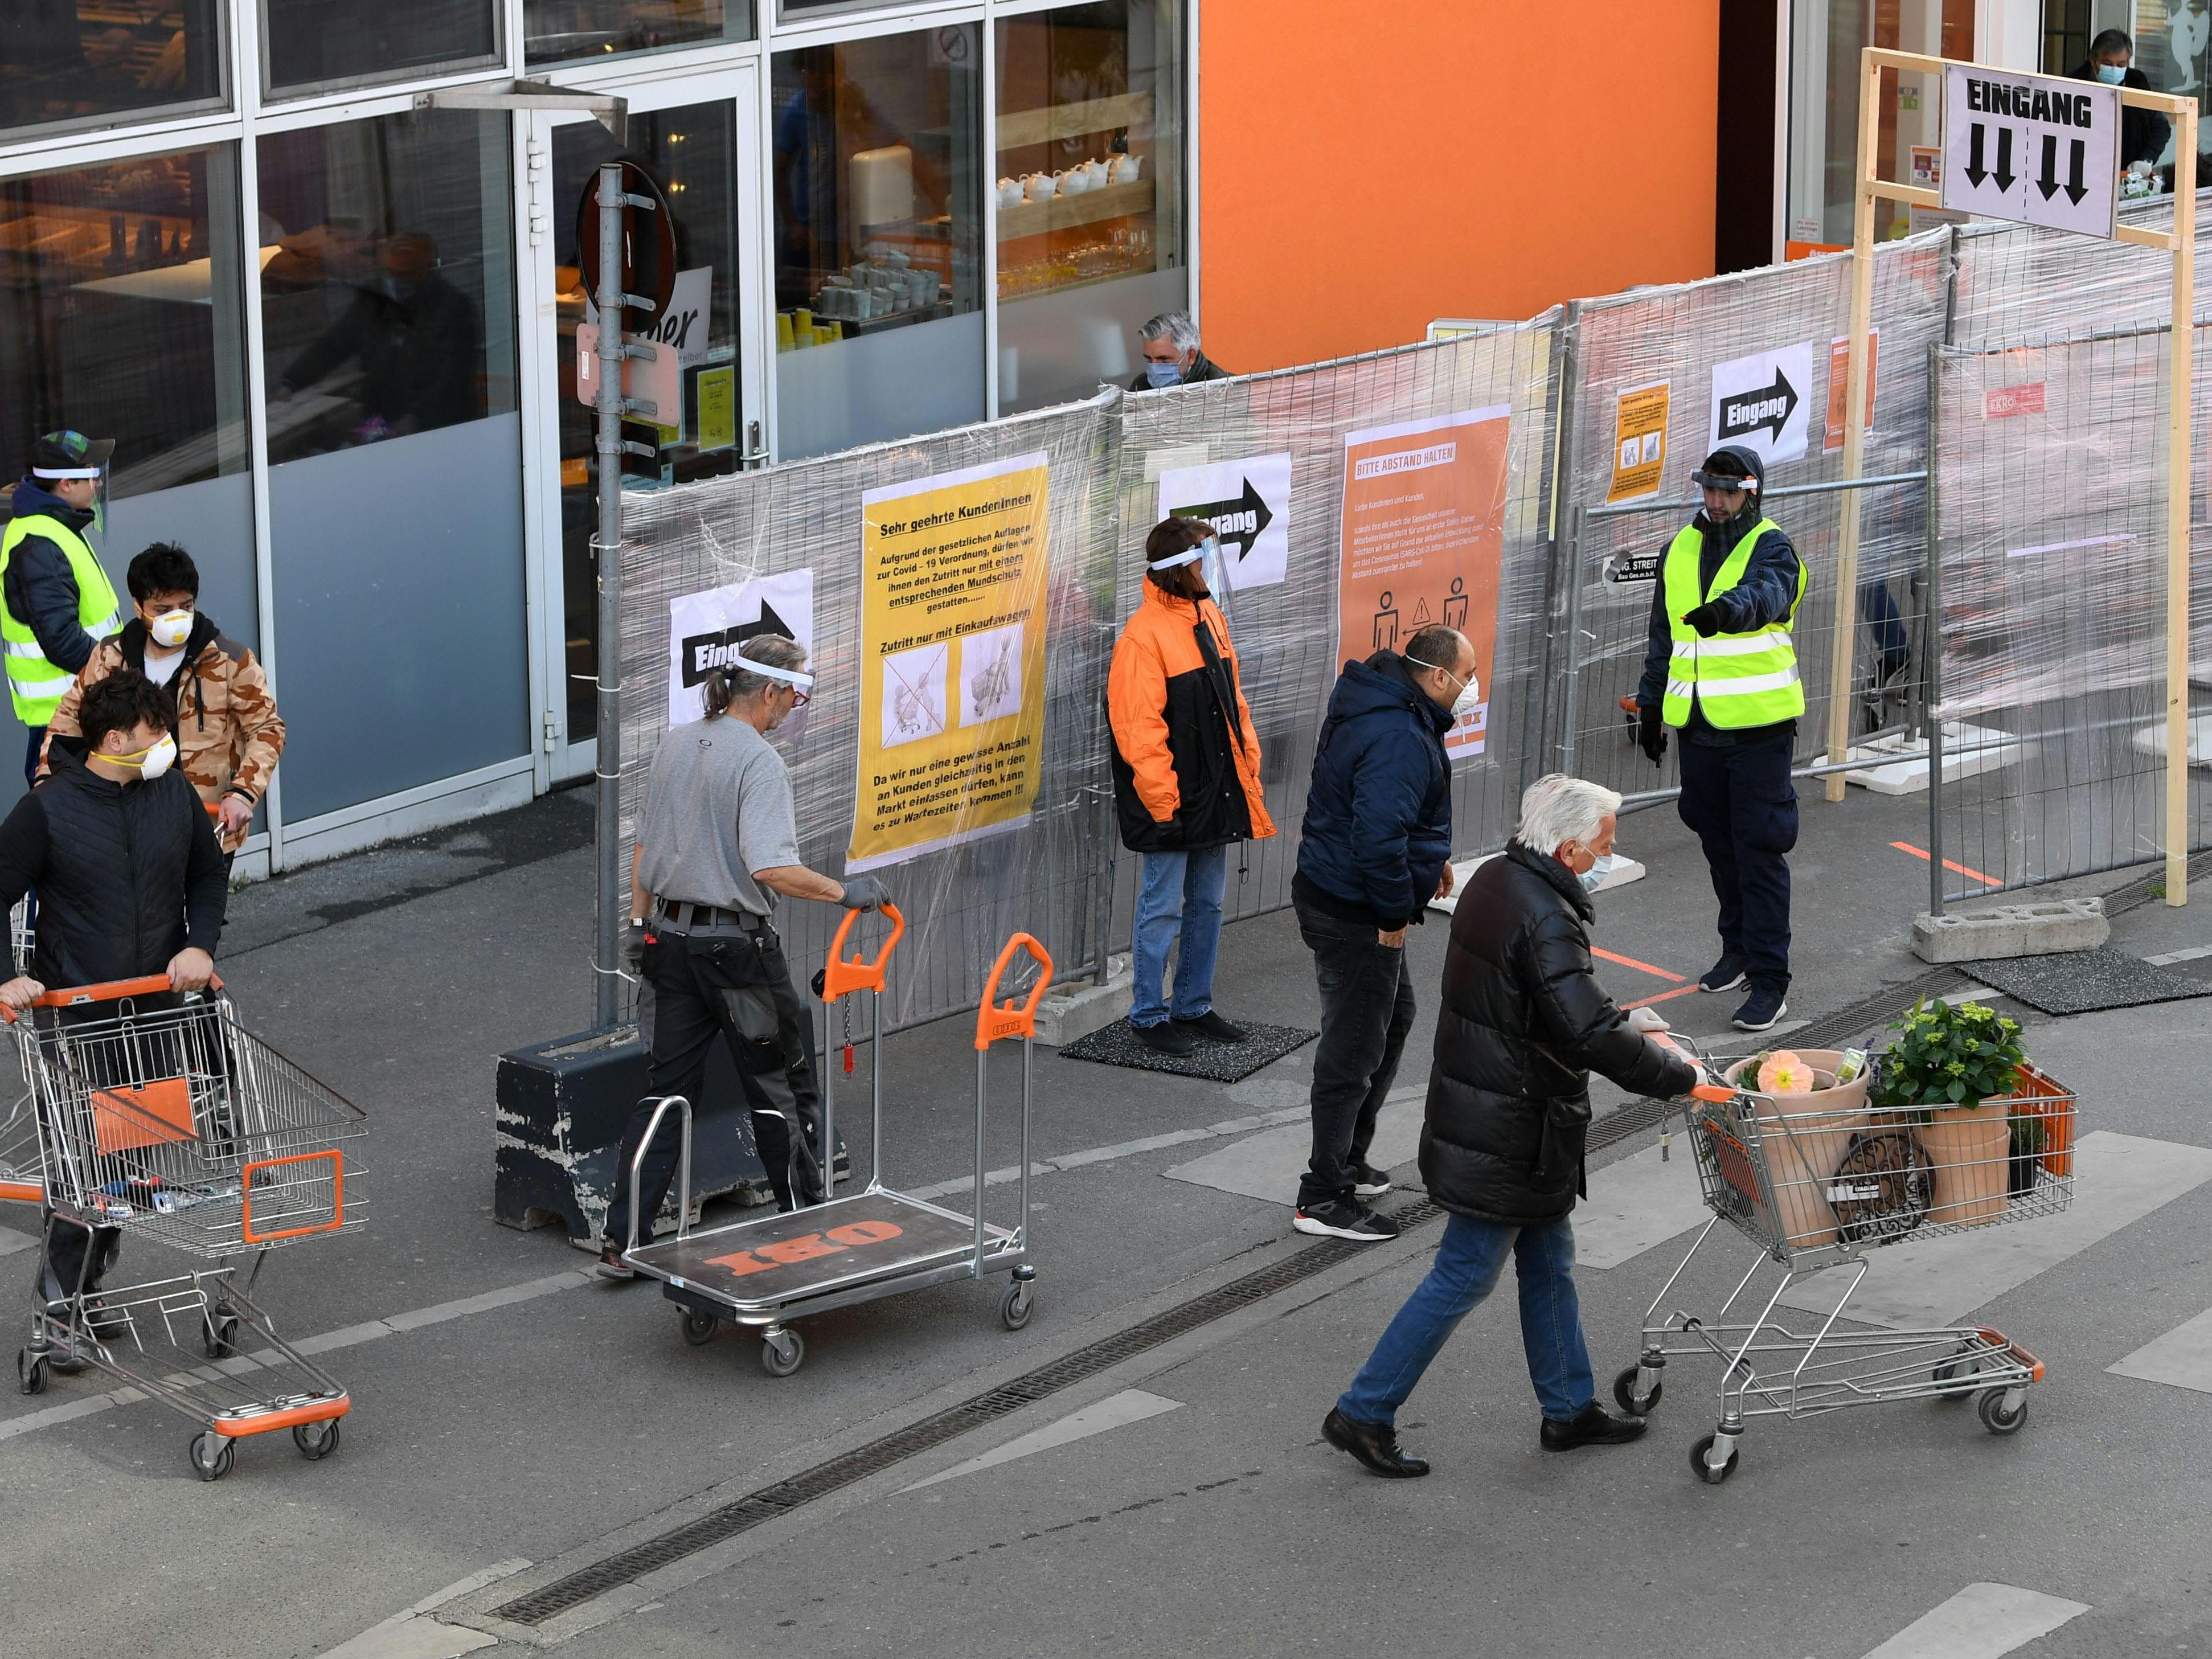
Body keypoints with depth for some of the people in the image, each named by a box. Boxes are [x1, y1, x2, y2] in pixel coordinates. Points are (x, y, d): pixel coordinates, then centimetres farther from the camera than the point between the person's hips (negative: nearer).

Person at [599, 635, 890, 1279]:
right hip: (737, 945, -7)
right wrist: (844, 893, -17)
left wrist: (641, 924, 22)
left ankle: (623, 1240, 4)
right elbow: (770, 867, -27)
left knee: (665, 1090, 8)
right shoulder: (759, 761, -16)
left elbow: (644, 847, 14)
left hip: (670, 941, 7)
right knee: (781, 1085, 9)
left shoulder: (675, 745, 8)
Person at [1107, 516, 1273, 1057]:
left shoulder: (1209, 617, 9)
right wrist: (1163, 803, -20)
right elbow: (1140, 731, -20)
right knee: (1163, 908, 0)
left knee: (1207, 904, 15)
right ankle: (1148, 1015, 11)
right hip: (1172, 800, -8)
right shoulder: (1144, 636, -18)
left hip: (1216, 795, 8)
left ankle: (1194, 1007, 26)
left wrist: (1248, 767, 13)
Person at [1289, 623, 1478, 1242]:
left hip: (1331, 889, 11)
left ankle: (1349, 1161, 36)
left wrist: (1428, 858, 19)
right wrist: (1394, 912, -22)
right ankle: (1324, 1199, 4)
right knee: (1353, 1050, -3)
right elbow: (1378, 836, -34)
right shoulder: (1398, 739, -27)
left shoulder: (1377, 711, 8)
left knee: (1394, 1016, 25)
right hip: (1354, 916, -11)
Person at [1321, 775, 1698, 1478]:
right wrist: (1682, 1078, -21)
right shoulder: (1545, 921, -26)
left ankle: (1570, 1408, 33)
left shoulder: (1495, 881, 6)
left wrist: (1620, 1025, 13)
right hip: (1507, 1137, -10)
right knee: (1464, 1277, 0)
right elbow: (1593, 1036, -30)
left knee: (1550, 1262, 21)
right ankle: (1363, 1414, 7)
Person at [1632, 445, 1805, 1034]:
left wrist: (1726, 609, -52)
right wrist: (1651, 708, 20)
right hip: (1698, 725, 6)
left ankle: (1769, 980, -2)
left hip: (1759, 726, -6)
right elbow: (1662, 638, 21)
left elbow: (1766, 595, -32)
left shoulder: (1771, 548, -8)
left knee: (1759, 852, -6)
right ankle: (1738, 949, 32)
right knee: (1719, 845, 15)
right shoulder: (1680, 551, 11)